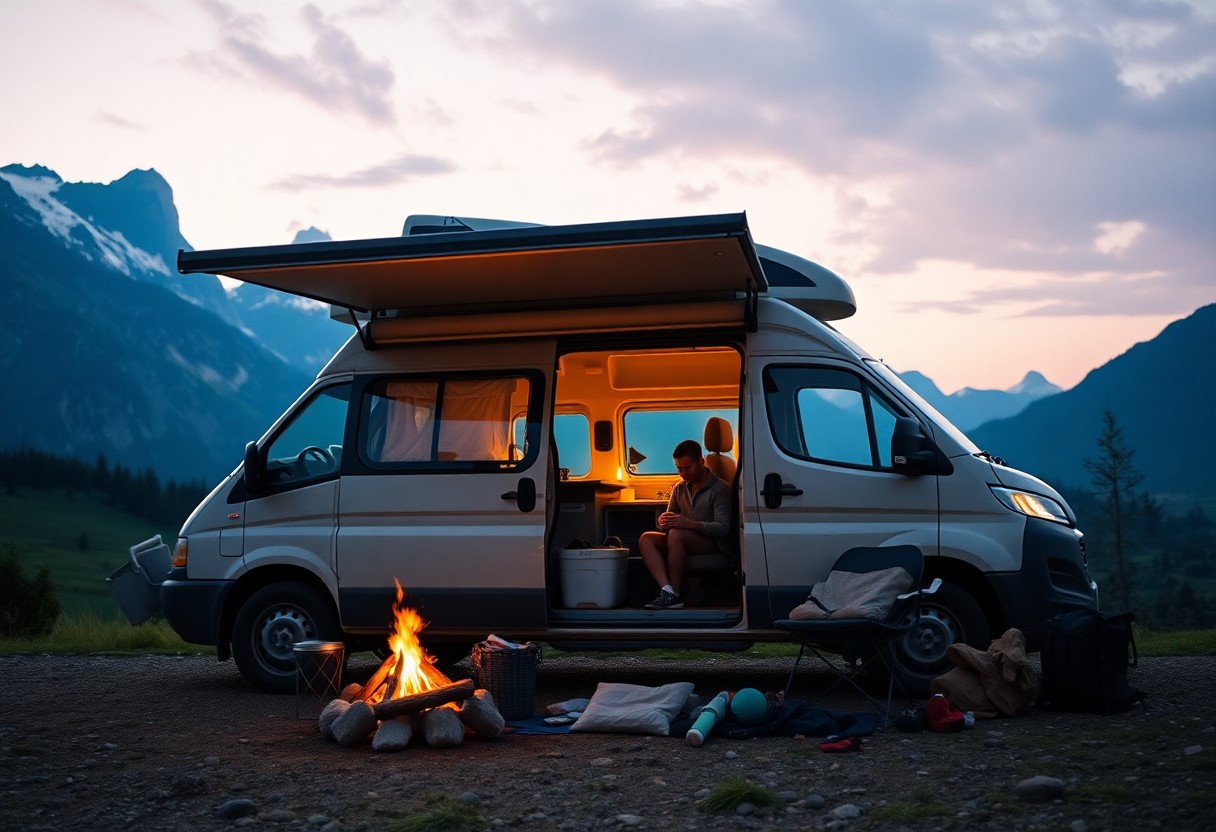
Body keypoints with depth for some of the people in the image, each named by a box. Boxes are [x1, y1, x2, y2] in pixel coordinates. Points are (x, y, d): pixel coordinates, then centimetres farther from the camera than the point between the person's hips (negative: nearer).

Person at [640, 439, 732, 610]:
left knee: (676, 535, -34)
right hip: (684, 544, 7)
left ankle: (675, 594, -29)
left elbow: (724, 528, -14)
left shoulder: (720, 489, -5)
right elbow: (670, 515, 17)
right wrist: (663, 521, -11)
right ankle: (667, 589, -36)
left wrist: (690, 524, -28)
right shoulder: (679, 488, 15)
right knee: (646, 539, -18)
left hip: (714, 545, -7)